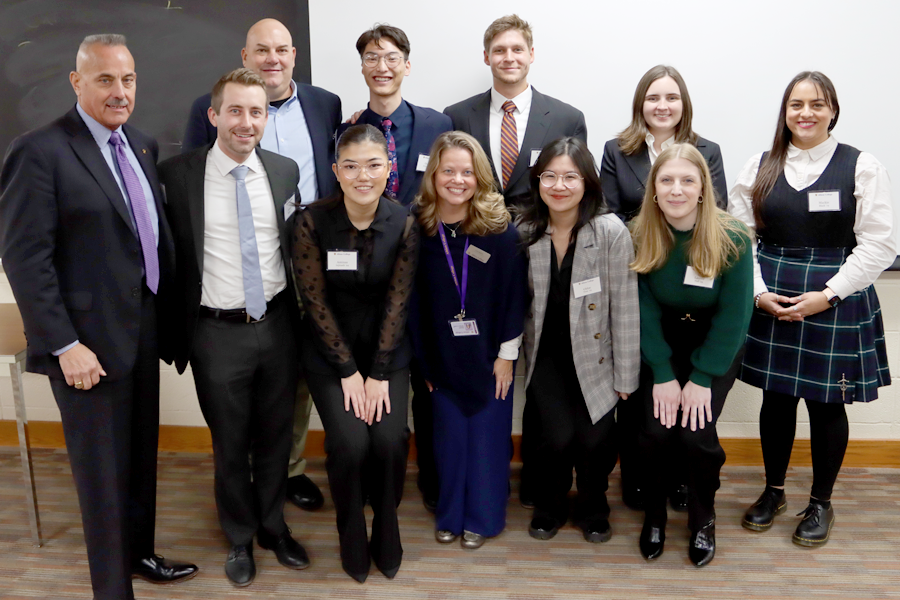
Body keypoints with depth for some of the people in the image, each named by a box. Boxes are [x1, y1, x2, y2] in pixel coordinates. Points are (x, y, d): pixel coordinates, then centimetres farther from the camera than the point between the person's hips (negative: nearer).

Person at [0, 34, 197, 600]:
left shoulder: (143, 146, 8)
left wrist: (170, 310, 8)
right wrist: (65, 344, -18)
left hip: (144, 332, 7)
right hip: (91, 342, -6)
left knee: (142, 458, 20)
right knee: (103, 470, 7)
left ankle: (140, 554, 41)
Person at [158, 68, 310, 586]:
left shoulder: (285, 171, 2)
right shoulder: (177, 175, -8)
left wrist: (299, 316, 9)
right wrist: (176, 331, -5)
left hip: (278, 325, 3)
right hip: (217, 332, -2)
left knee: (276, 437, 16)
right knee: (230, 444, 13)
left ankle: (274, 528, 39)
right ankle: (241, 538, 35)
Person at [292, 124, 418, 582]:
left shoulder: (404, 224, -9)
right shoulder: (313, 221, -13)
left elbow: (397, 302, -8)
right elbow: (315, 300, -11)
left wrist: (379, 374, -11)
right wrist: (349, 372, -11)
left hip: (387, 350, 1)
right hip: (330, 351, -1)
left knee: (391, 440, -16)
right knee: (350, 443, -17)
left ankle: (386, 536, 14)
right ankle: (352, 540, 12)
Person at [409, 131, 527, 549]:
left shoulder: (499, 227, -10)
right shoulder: (418, 226, -6)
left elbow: (514, 292, -7)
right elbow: (413, 296, -2)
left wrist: (506, 353, -7)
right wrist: (422, 357, -1)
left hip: (489, 353, -1)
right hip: (442, 354, 1)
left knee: (487, 434, 7)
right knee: (449, 435, 11)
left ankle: (482, 517, 27)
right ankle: (450, 514, 30)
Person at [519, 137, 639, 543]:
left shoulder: (611, 232, -15)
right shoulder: (524, 232, -6)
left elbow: (624, 307, -11)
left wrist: (625, 377, -8)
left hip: (595, 354, -1)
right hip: (546, 355, 1)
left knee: (595, 440, -8)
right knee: (558, 436, -10)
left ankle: (593, 509, 25)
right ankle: (549, 507, 21)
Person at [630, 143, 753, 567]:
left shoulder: (733, 239, -19)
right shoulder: (638, 237, -14)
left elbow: (731, 315, -14)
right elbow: (644, 309, -11)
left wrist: (702, 378, -15)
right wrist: (662, 374, -15)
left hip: (716, 347, -1)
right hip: (660, 346, 1)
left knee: (696, 432, -15)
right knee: (656, 429, -14)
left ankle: (703, 519, 14)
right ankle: (654, 514, 15)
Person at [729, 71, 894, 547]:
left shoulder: (861, 167, -1)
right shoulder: (759, 167, 6)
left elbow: (877, 245, -5)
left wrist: (827, 295, -13)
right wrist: (758, 292, -8)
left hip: (836, 302, -2)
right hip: (769, 301, 2)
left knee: (826, 402, 6)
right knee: (776, 397, 10)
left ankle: (821, 503, 26)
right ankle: (773, 491, 30)